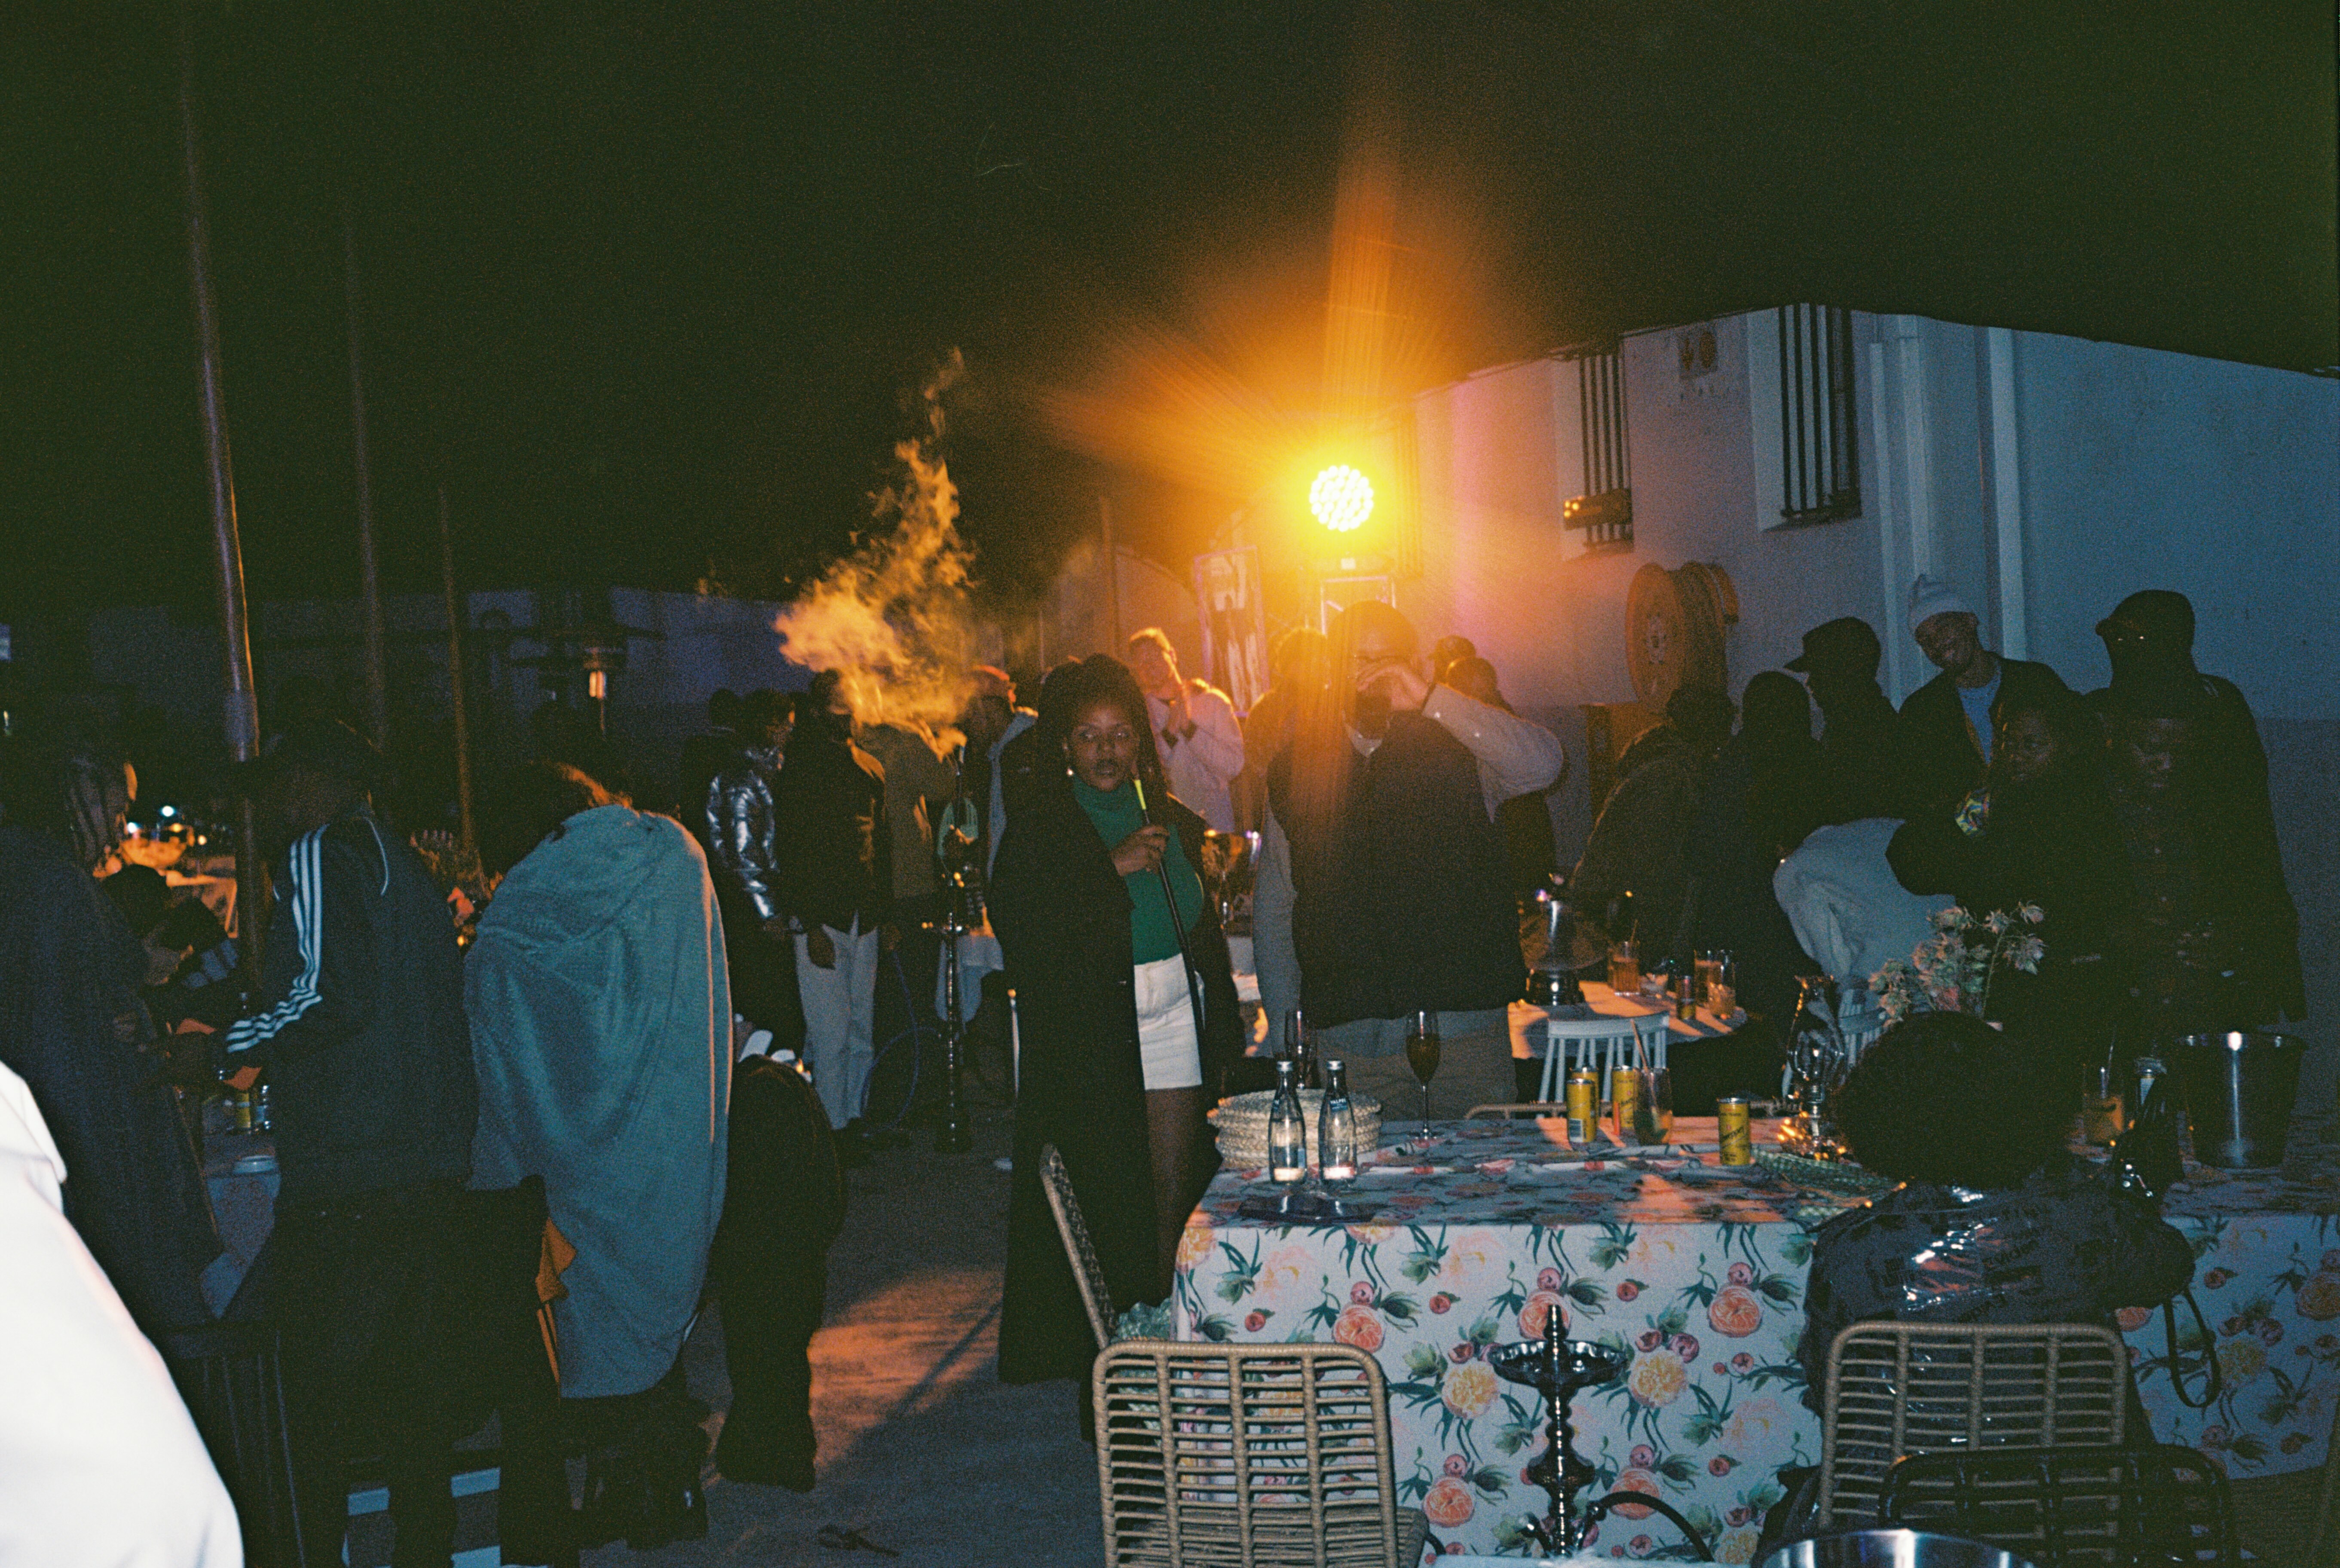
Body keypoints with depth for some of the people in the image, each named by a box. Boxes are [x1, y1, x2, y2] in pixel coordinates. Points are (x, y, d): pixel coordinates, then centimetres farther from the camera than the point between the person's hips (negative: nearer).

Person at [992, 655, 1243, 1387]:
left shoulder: (1174, 820, 13)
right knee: (1105, 1209, -4)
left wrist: (1223, 1035, 9)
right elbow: (1018, 928, -15)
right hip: (1090, 1044, -4)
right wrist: (1113, 866, -17)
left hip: (1176, 1025, 4)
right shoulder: (1039, 830, 0)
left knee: (1173, 1197, 2)